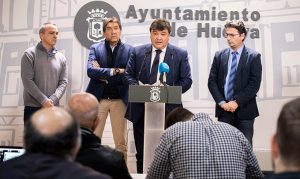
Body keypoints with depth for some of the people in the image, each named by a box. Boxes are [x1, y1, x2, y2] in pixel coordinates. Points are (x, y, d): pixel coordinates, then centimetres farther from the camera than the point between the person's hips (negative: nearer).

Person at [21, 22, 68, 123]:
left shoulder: (61, 58, 10)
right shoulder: (30, 54, -1)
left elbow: (63, 82, 5)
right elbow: (27, 80, -9)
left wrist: (53, 100, -12)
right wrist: (44, 100, -15)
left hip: (53, 107, 3)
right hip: (33, 107, -3)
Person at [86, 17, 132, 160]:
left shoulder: (129, 50, 4)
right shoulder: (95, 48, 6)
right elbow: (90, 70, -9)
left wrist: (104, 76, -8)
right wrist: (114, 71, -13)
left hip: (119, 100, 0)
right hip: (99, 99, 1)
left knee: (121, 143, 4)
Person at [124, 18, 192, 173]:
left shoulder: (180, 54, 1)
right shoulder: (137, 52, 5)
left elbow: (186, 80, -1)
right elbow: (128, 74, 6)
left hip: (168, 109, -1)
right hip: (141, 109, 2)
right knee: (141, 151, 11)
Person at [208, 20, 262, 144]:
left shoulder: (253, 57, 0)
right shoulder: (219, 56, 9)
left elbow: (254, 84, -7)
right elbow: (212, 81, 6)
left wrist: (237, 102, -13)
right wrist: (221, 102, -6)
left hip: (244, 110, -2)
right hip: (223, 110, 3)